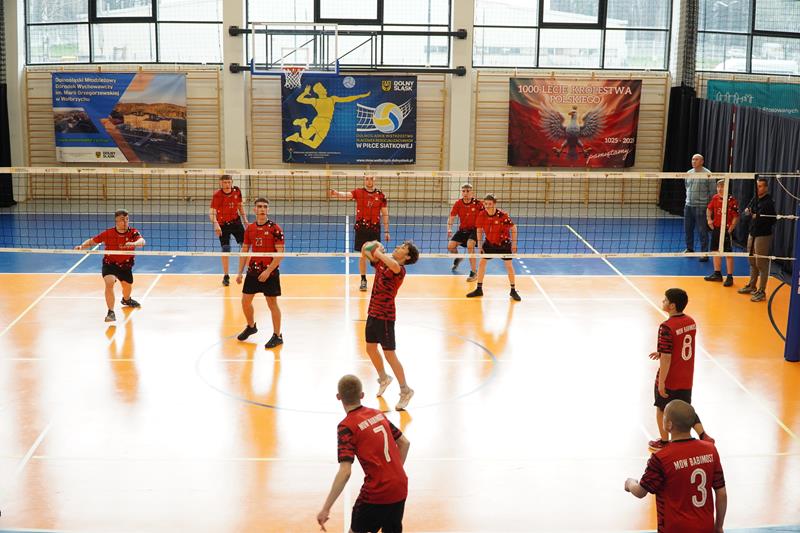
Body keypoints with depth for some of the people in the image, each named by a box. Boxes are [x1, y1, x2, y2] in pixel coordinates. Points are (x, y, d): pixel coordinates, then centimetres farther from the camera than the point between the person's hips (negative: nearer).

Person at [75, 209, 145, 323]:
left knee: (128, 287, 22)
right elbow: (91, 241, -8)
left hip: (126, 265, 3)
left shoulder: (133, 232, -17)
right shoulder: (108, 233, -18)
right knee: (109, 283, -29)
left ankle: (126, 300, 61)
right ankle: (111, 313, -23)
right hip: (109, 263, -3)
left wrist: (134, 243, -60)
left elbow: (141, 241, -38)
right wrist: (82, 246, -26)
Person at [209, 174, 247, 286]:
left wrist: (245, 220, 7)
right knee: (225, 249, -3)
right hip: (223, 225, -3)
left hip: (235, 221, 3)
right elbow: (212, 212, -28)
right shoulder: (217, 195, -19)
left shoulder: (237, 191, -7)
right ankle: (226, 276, 11)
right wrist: (215, 224, -44)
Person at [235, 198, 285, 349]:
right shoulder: (249, 228, 5)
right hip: (253, 271, 5)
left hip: (270, 273, -5)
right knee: (245, 301, 11)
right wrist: (240, 272, 8)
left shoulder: (275, 229, -11)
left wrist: (268, 271, -19)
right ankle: (251, 326, 36)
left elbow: (280, 253, -14)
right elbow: (244, 251, 13)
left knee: (272, 304, 0)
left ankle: (277, 336, 12)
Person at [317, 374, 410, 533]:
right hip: (400, 490, 6)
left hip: (376, 493, -6)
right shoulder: (378, 414, 8)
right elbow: (404, 443, 15)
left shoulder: (347, 426, -12)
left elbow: (345, 472, -21)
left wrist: (326, 508, -19)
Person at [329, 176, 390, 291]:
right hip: (361, 228, 0)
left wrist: (386, 231, 4)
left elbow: (385, 214, 6)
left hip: (375, 229, 1)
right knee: (363, 255, 5)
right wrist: (337, 194, -42)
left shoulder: (380, 195, 2)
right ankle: (363, 280, 16)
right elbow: (347, 195, -20)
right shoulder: (358, 192, -1)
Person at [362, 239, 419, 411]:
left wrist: (378, 252, -30)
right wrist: (367, 247, -12)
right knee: (370, 348, 20)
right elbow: (365, 252, 10)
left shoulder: (400, 270, -19)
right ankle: (383, 379, 43)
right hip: (372, 313, 8)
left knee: (389, 355, -3)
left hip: (385, 316, -8)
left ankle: (405, 390, 9)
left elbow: (394, 265, -42)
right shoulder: (381, 261, 4)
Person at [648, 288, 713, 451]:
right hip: (686, 379, 6)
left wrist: (661, 382, -16)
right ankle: (703, 436, 13)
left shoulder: (666, 327, -24)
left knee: (662, 410, 15)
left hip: (669, 380, -6)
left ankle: (664, 442, 28)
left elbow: (666, 358, -22)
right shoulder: (691, 321, -2)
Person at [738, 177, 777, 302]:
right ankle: (752, 286, 33)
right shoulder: (755, 199, 9)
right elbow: (747, 211, 16)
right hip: (752, 234, 8)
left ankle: (761, 292, 0)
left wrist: (758, 217, -20)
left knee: (762, 264, -4)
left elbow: (772, 221, -18)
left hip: (763, 236, -8)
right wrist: (747, 211, -6)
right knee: (752, 262, 19)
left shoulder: (768, 202, -15)